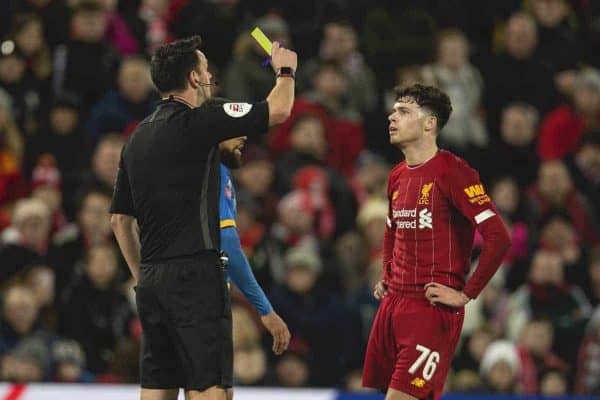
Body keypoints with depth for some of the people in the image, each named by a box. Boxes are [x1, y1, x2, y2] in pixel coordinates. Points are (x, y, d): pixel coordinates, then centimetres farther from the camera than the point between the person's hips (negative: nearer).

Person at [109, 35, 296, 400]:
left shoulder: (139, 137, 14)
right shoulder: (195, 122, -10)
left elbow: (120, 219, 18)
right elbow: (279, 110, -9)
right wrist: (285, 71, 11)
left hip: (151, 279, 8)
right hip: (194, 273, -8)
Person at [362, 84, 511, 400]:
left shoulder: (452, 172, -11)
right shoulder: (398, 176, 14)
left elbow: (498, 238, -17)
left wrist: (466, 294, -15)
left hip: (432, 307, -8)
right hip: (393, 303, 8)